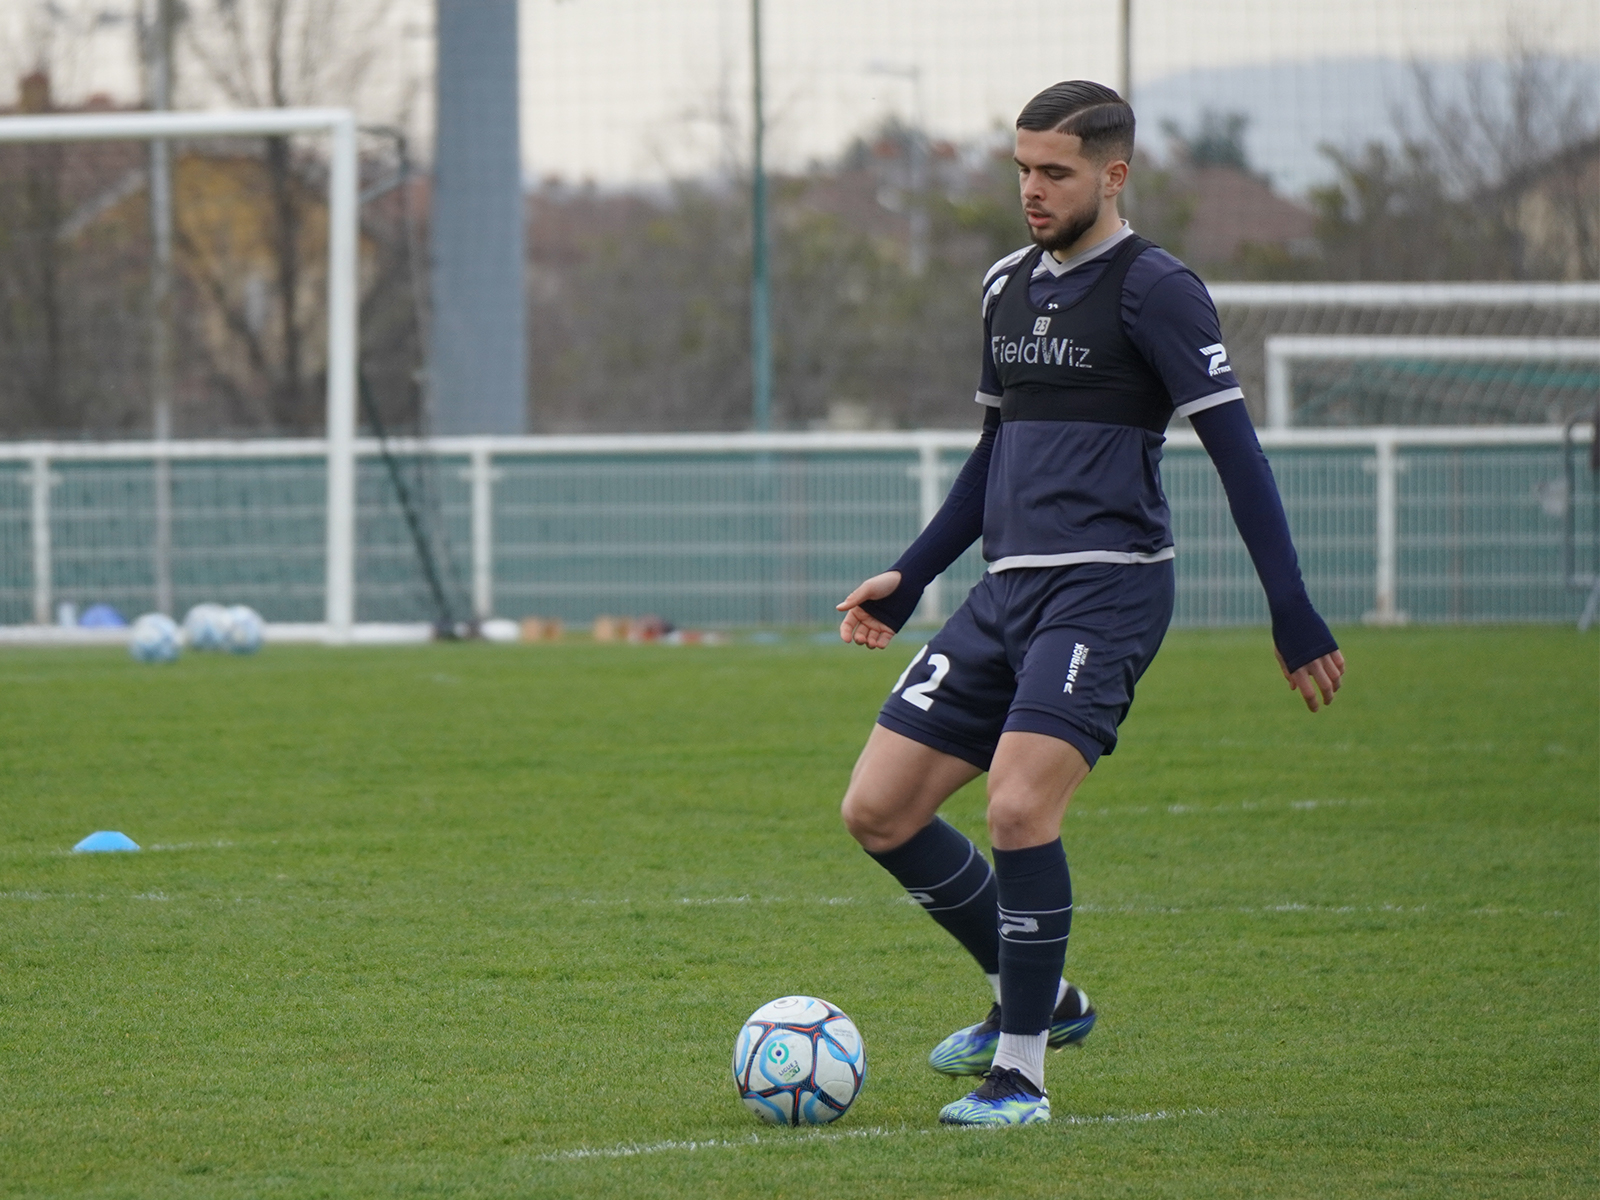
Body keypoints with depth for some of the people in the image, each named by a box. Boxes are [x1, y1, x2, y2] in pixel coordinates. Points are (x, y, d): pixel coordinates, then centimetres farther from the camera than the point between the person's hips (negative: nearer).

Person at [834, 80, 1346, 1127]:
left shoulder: (1153, 289, -7)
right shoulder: (1009, 286, 16)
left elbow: (1236, 452, -10)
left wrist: (1293, 616, -15)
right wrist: (909, 578, 25)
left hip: (1108, 587, -8)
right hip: (1009, 592, 8)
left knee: (1019, 807, -23)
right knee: (879, 811, 2)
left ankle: (1022, 1071, -10)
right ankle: (1042, 996, 19)